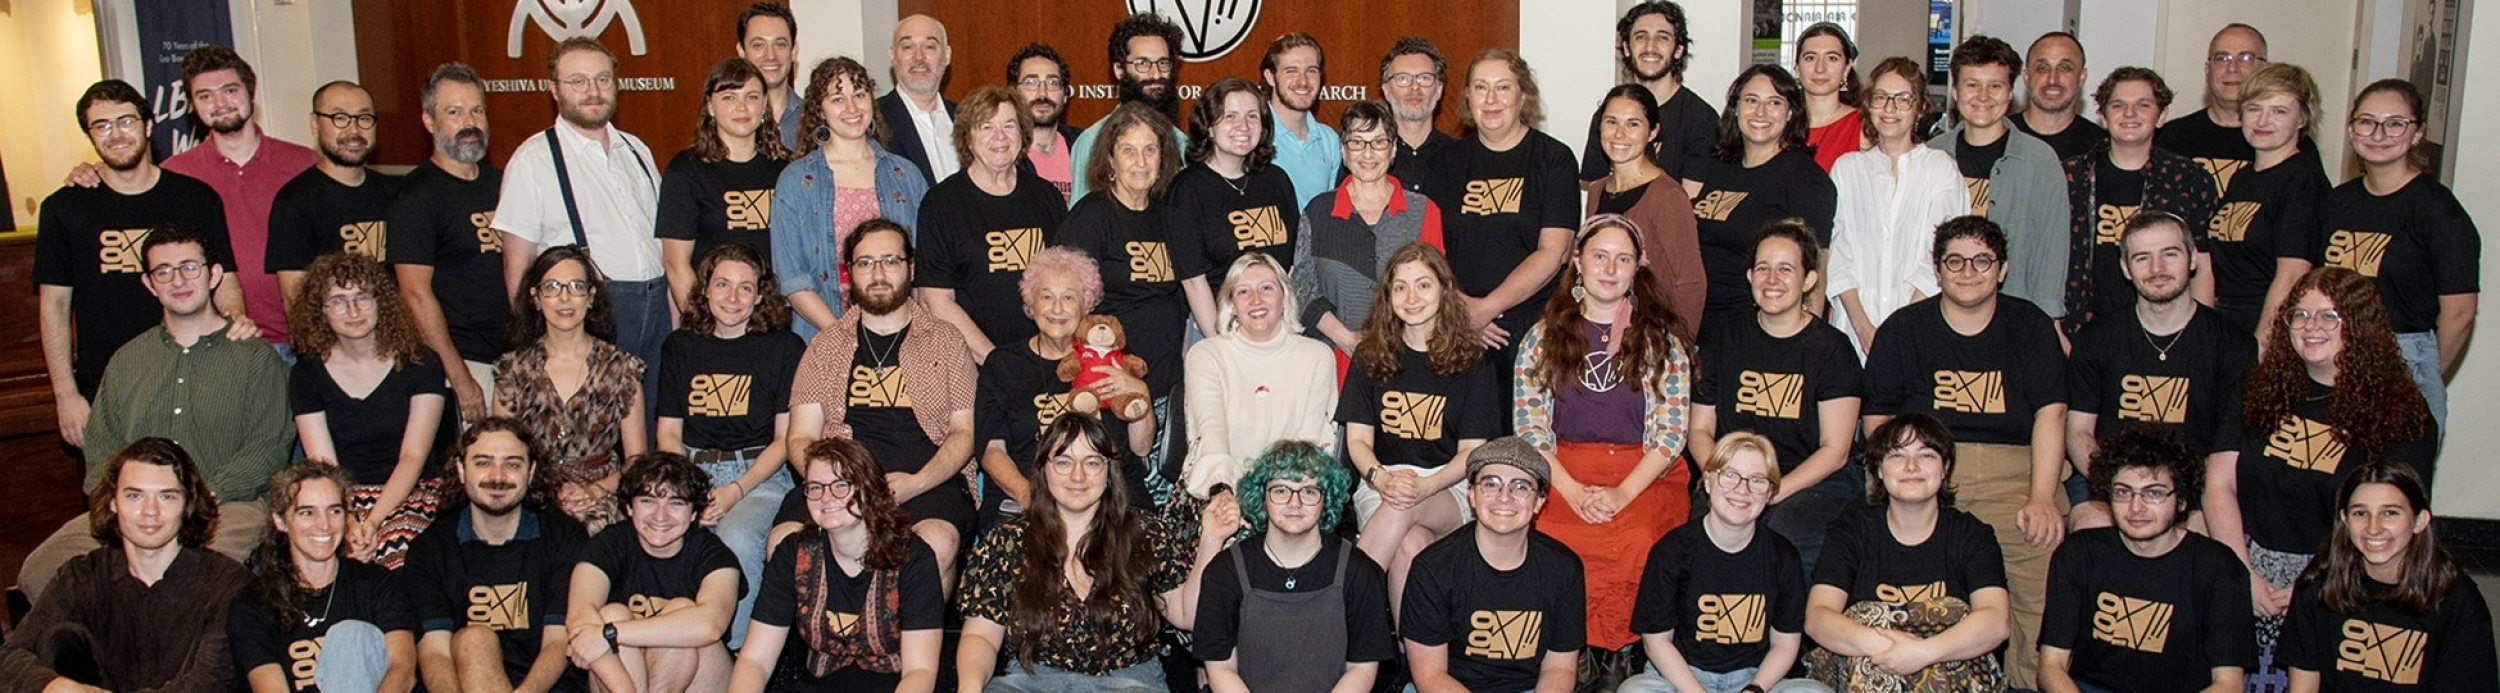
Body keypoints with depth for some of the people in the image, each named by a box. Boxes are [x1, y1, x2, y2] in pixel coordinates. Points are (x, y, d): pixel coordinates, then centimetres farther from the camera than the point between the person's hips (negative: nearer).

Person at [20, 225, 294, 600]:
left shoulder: (254, 356, 10)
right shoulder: (127, 360, 24)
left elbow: (268, 447, -1)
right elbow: (101, 450, 19)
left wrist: (201, 497, -15)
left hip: (228, 504, -4)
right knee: (39, 571, -21)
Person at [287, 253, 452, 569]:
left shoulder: (420, 364, 2)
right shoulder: (306, 375, 7)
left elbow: (413, 457, -5)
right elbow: (324, 468, -1)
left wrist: (373, 521, -19)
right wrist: (348, 523, -20)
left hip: (412, 494, -1)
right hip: (342, 500, 1)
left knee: (393, 548, -33)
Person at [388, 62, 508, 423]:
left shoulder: (499, 182, 13)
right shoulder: (418, 194, -8)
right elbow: (416, 294, -13)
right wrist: (460, 378, -17)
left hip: (514, 357, 7)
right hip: (466, 362, -6)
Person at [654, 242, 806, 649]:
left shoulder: (784, 348, 5)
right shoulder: (680, 348, 16)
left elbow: (786, 438, 2)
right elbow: (668, 434, 14)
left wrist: (737, 491, -12)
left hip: (759, 475, -3)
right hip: (691, 473, 3)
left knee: (737, 540, -34)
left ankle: (734, 649, -16)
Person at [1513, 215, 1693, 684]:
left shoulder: (1662, 340, 10)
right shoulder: (1542, 338, 12)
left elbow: (1671, 432, 2)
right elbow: (1529, 428, 5)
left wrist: (1622, 493, -13)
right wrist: (1573, 491, -11)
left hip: (1645, 477, 0)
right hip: (1561, 477, 1)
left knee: (1637, 540, -34)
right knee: (1549, 539, -32)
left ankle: (1621, 651, -13)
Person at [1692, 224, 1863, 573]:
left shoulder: (1832, 348, 2)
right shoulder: (1723, 343, 13)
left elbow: (1835, 450, -2)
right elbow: (1700, 429, 15)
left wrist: (1774, 491, -16)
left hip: (1813, 482, -2)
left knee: (1786, 534, -34)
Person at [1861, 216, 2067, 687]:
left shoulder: (2030, 327, 15)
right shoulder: (1903, 329, 14)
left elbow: (2050, 413, 4)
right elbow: (1877, 420, 9)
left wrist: (2041, 497, -11)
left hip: (2013, 469, 1)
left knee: (2045, 549, -27)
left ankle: (2036, 679, -13)